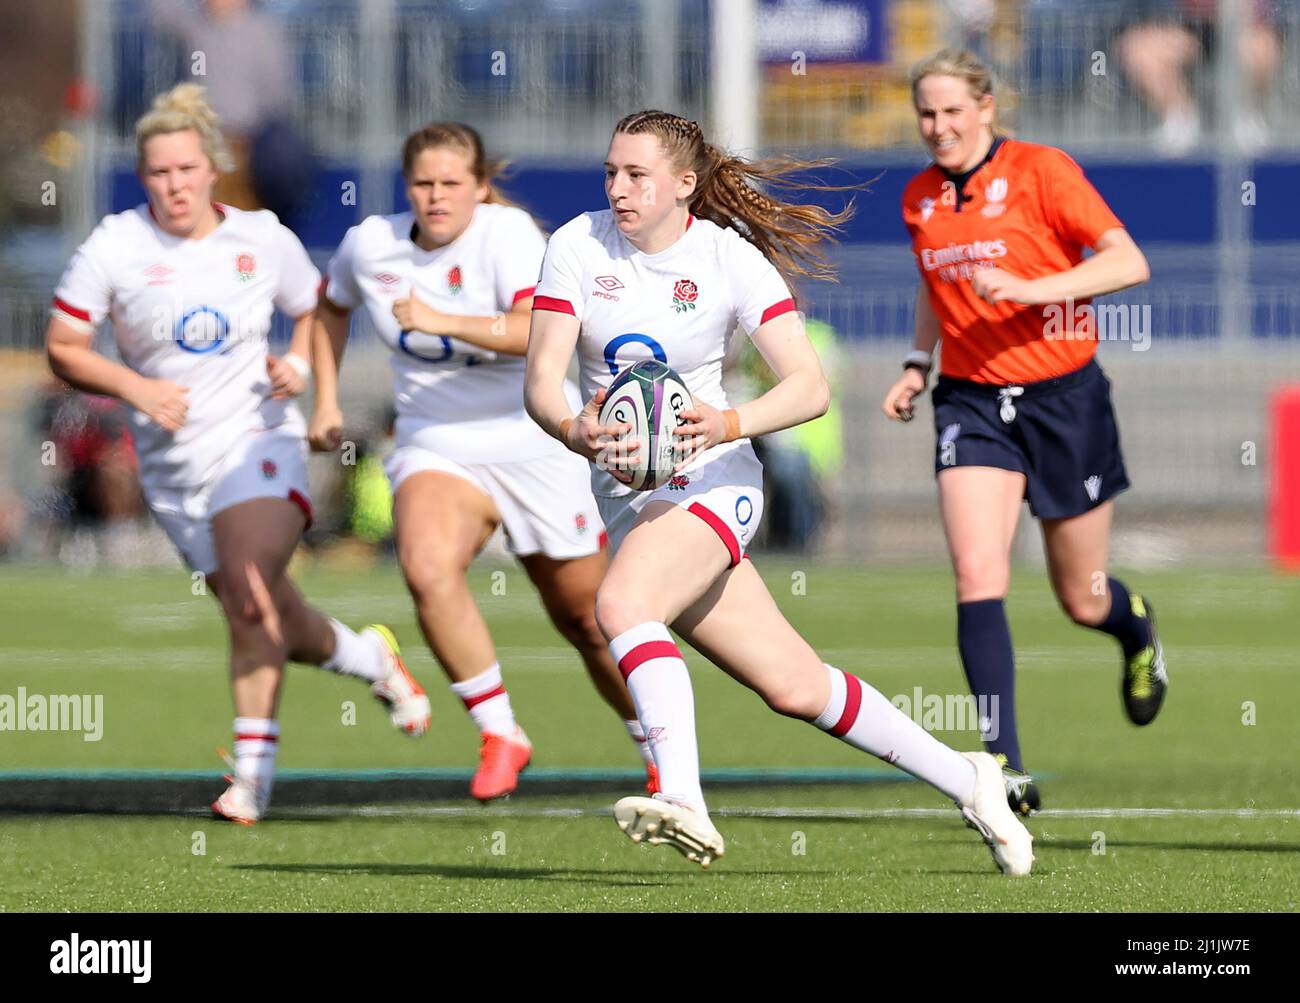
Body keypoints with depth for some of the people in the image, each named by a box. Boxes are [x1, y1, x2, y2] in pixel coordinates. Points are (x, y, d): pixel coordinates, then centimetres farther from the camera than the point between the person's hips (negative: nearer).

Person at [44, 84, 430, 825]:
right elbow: (63, 348, -3)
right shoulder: (115, 247, -5)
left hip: (260, 442, -2)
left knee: (251, 600, -23)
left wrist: (301, 364, -3)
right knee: (274, 623, 8)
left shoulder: (264, 241, 0)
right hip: (176, 467, 2)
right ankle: (371, 657, 39)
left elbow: (317, 308, 17)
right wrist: (133, 387, -18)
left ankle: (254, 770, -18)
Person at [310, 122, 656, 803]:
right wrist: (326, 399, 13)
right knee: (426, 569, -31)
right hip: (435, 451, 2)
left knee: (585, 620, 9)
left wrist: (443, 322, -42)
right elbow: (331, 306, 21)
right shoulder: (371, 245, -3)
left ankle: (659, 748, 36)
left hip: (536, 449, -2)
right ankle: (499, 733, -19)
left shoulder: (507, 233, -17)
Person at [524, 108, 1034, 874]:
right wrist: (574, 430, -32)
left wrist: (728, 425, -34)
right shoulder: (578, 247, -2)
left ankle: (683, 800, -43)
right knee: (794, 686, 2)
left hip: (713, 479, -3)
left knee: (622, 603, -34)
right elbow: (542, 379, -10)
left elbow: (810, 387, -16)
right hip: (626, 490, 3)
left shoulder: (730, 260, -9)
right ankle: (963, 780, 17)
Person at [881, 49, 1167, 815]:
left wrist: (1026, 288, -26)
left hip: (1063, 398, -3)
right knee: (978, 578, -17)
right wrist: (918, 365, 9)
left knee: (1083, 601, 8)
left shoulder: (1042, 171, -10)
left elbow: (1129, 263, -16)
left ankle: (1139, 628, 47)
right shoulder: (920, 198, 6)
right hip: (973, 400, 3)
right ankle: (1006, 770, -19)